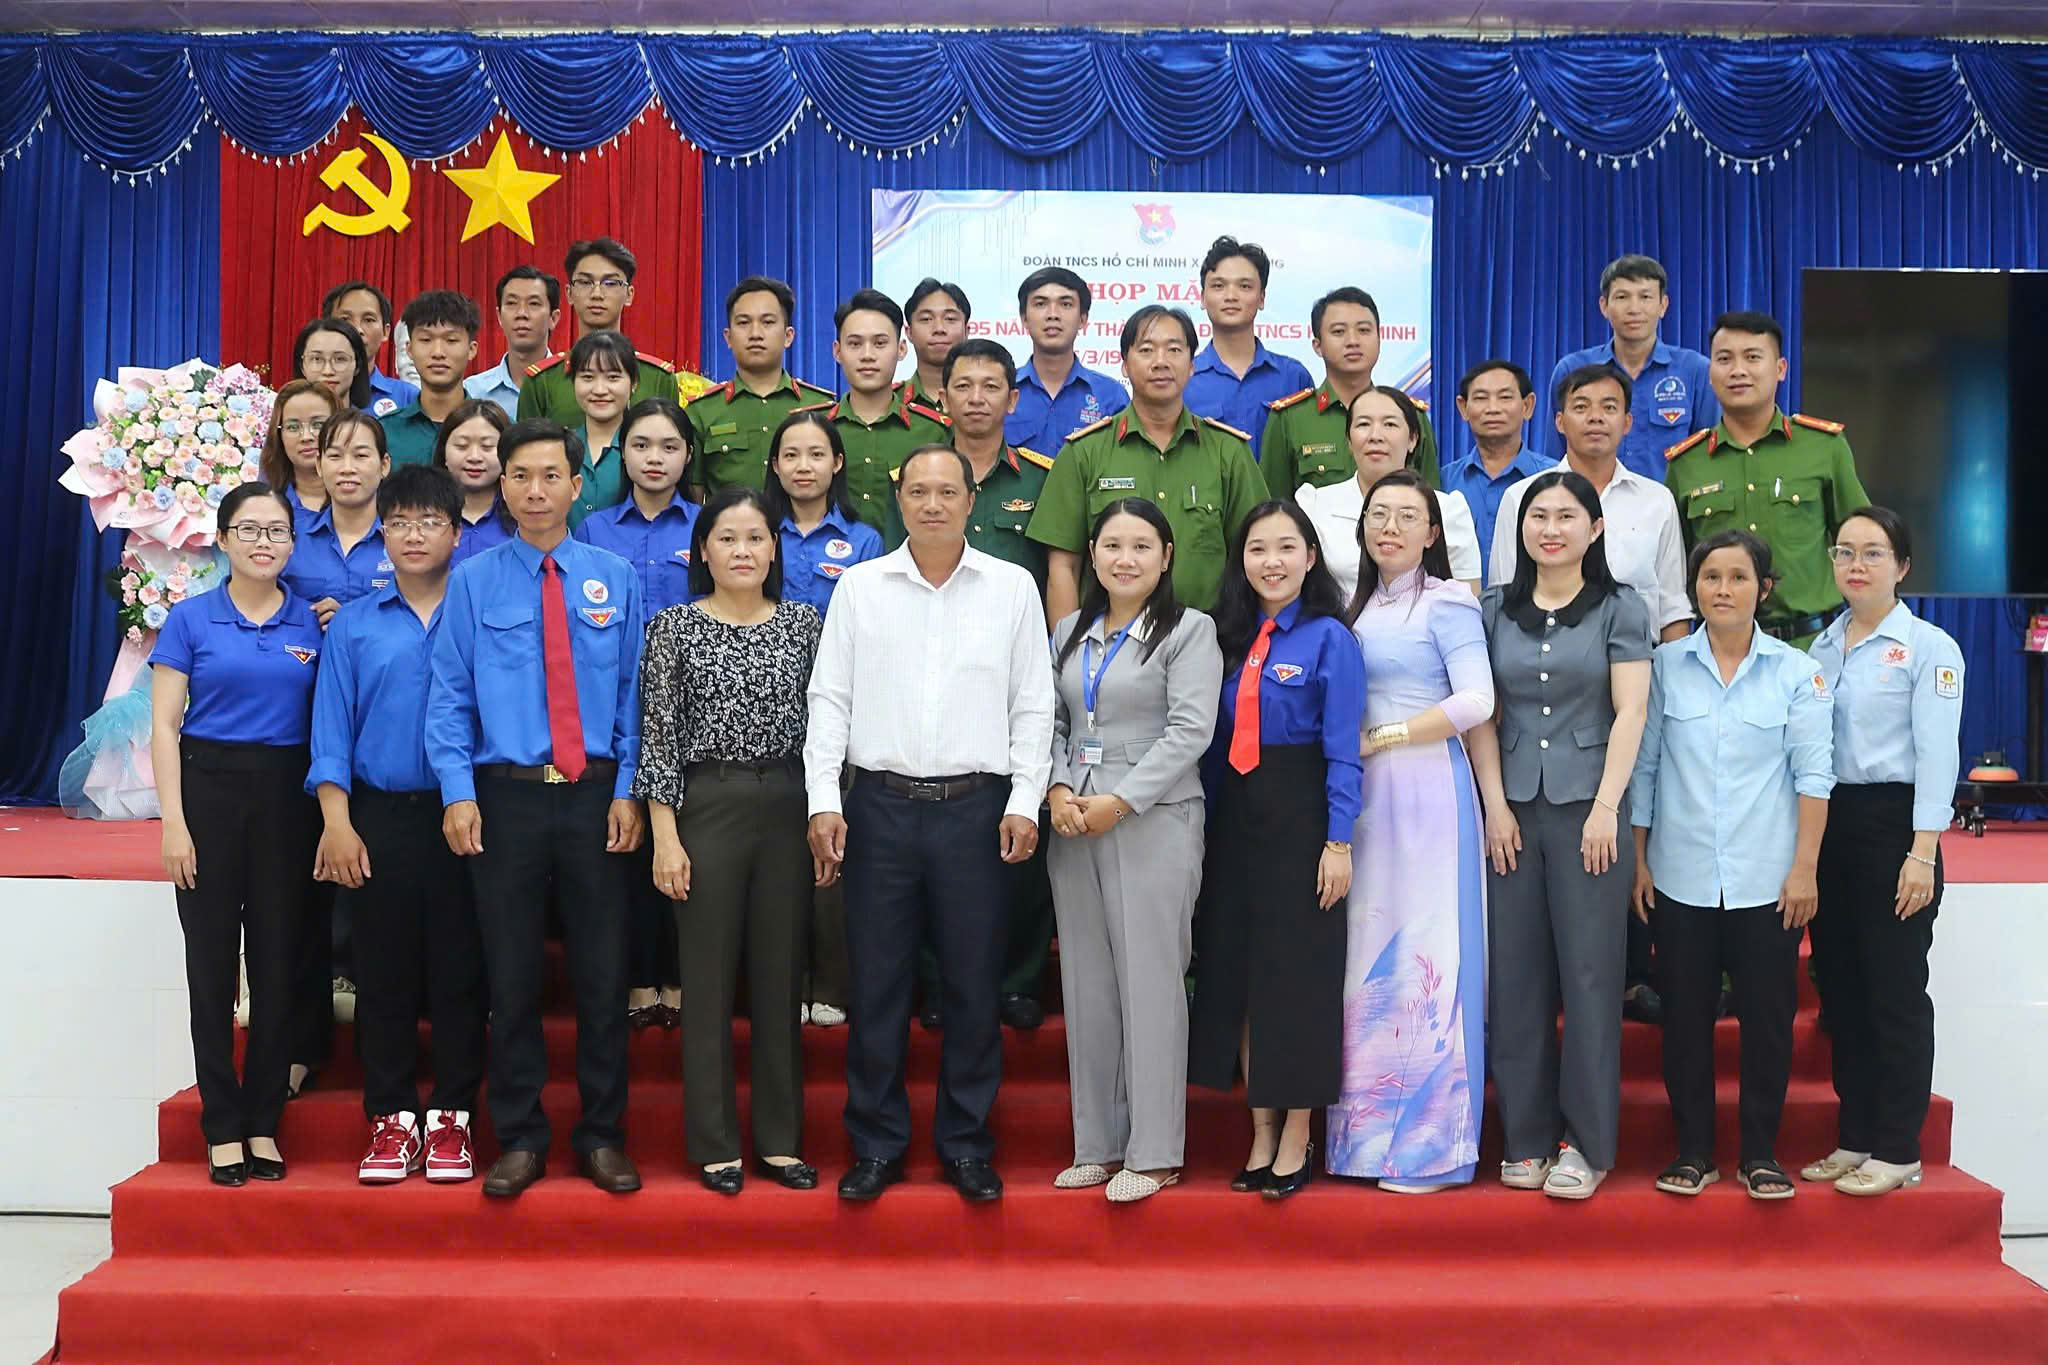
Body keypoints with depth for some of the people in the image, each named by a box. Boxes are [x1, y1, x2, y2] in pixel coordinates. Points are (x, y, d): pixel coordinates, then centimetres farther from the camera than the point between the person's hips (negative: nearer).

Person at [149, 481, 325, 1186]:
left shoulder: (315, 624, 7)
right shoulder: (191, 619, 2)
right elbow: (165, 727, 0)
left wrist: (334, 816, -2)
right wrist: (173, 823, -9)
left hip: (288, 795, 2)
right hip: (210, 787, -1)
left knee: (279, 957, 4)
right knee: (212, 959, 2)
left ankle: (264, 1123, 14)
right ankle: (223, 1127, 10)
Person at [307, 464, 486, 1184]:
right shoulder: (353, 625, 9)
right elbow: (332, 731, 5)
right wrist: (336, 822, -5)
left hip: (461, 817, -1)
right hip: (379, 816, 1)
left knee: (459, 971, 2)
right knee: (383, 971, 4)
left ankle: (451, 1118, 11)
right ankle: (391, 1119, 14)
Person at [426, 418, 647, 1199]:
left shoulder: (615, 579, 5)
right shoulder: (474, 582, 3)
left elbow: (632, 691, 3)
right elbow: (450, 696, 1)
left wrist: (627, 792, -4)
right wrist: (457, 794, -9)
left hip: (595, 795, 1)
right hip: (506, 793, 0)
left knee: (603, 972, 6)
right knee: (511, 976, 7)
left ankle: (602, 1136, 20)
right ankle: (520, 1140, 20)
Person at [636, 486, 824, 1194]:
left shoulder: (803, 623, 8)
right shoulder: (675, 627, 0)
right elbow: (659, 736, -3)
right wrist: (665, 834, -9)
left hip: (788, 807, 3)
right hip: (707, 808, -2)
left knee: (781, 974, 8)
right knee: (708, 977, 2)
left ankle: (781, 1138, 18)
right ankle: (715, 1145, 12)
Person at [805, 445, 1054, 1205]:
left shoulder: (1012, 588, 6)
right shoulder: (860, 587, 6)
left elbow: (1033, 705, 5)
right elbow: (830, 699, 5)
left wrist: (1025, 802, -3)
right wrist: (823, 800, -3)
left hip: (977, 807, 0)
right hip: (880, 805, 0)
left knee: (973, 986, 6)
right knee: (876, 984, 5)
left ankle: (966, 1143, 20)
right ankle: (877, 1143, 18)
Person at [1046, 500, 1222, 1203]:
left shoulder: (1189, 630, -1)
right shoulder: (1069, 632, 15)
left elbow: (1189, 731, -10)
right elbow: (1051, 721, 13)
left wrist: (1119, 802, -14)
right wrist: (1058, 790, -5)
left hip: (1153, 821, -5)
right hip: (1074, 826, 5)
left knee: (1150, 984, -4)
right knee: (1086, 986, 7)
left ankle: (1154, 1153, 4)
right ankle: (1099, 1144, 17)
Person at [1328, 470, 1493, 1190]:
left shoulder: (1447, 602, -3)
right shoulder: (1359, 607, 16)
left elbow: (1476, 701, -14)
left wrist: (1382, 740, -11)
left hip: (1427, 789, -6)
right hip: (1365, 796, 6)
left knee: (1426, 953, -4)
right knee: (1370, 956, 6)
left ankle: (1434, 1145, 4)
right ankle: (1371, 1131, 14)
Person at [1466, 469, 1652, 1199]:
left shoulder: (1619, 608, 4)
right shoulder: (1495, 610, 11)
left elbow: (1629, 713, -3)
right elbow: (1481, 714, 7)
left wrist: (1605, 808, -11)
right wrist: (1495, 803, -2)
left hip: (1588, 806, -2)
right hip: (1513, 809, 3)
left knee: (1589, 973, -1)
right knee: (1516, 975, 3)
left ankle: (1586, 1143, 8)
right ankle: (1527, 1137, 12)